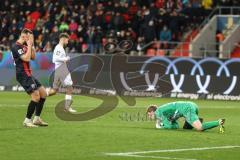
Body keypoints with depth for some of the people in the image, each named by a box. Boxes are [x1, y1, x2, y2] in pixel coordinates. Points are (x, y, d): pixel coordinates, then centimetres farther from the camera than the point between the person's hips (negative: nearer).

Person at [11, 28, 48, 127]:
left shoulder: (24, 45, 15)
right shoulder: (16, 47, -14)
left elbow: (33, 57, 19)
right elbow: (26, 58, -23)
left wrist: (32, 45, 8)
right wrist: (29, 46, -15)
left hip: (28, 74, 10)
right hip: (23, 75, -10)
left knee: (43, 93, 9)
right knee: (36, 96, -16)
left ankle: (37, 119, 15)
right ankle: (27, 120, -7)